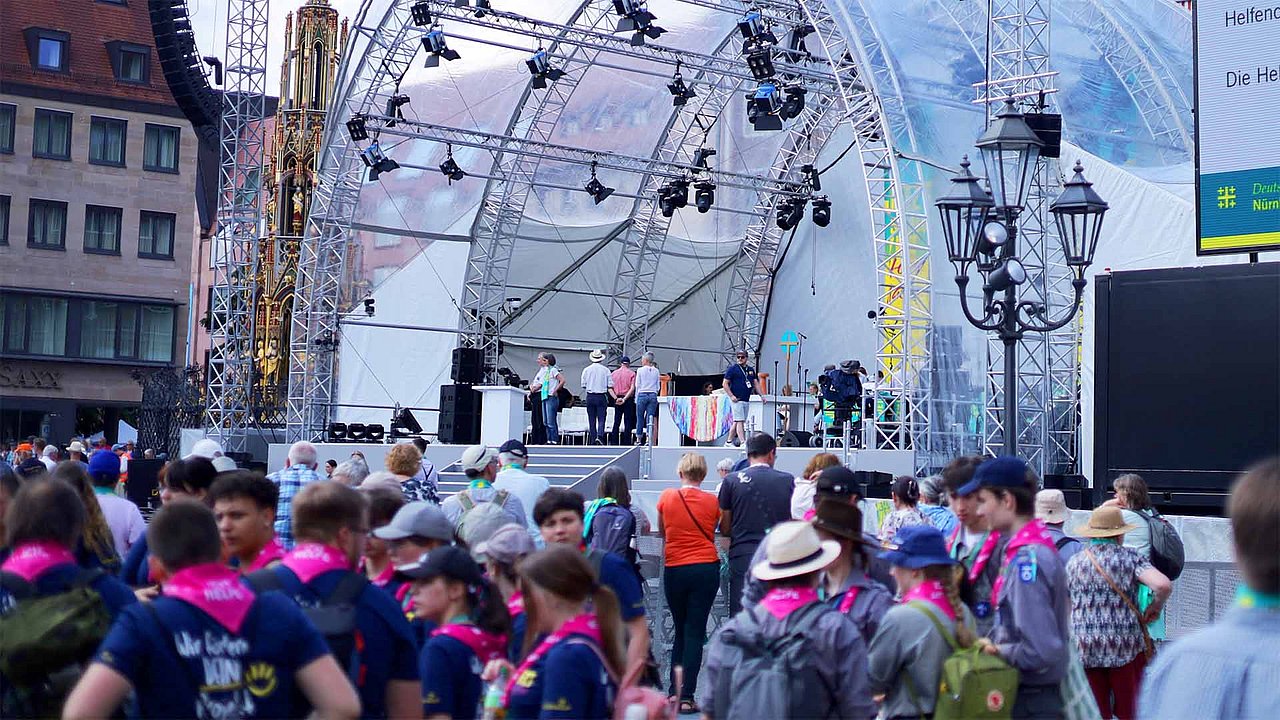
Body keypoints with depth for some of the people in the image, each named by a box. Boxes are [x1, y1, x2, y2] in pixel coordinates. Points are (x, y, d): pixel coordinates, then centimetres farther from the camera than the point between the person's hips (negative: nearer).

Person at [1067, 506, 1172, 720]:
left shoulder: (1074, 562, 8)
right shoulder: (1130, 557, -1)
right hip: (1125, 646, -2)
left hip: (1084, 648, 2)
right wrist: (1156, 607, 2)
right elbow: (1163, 585, -16)